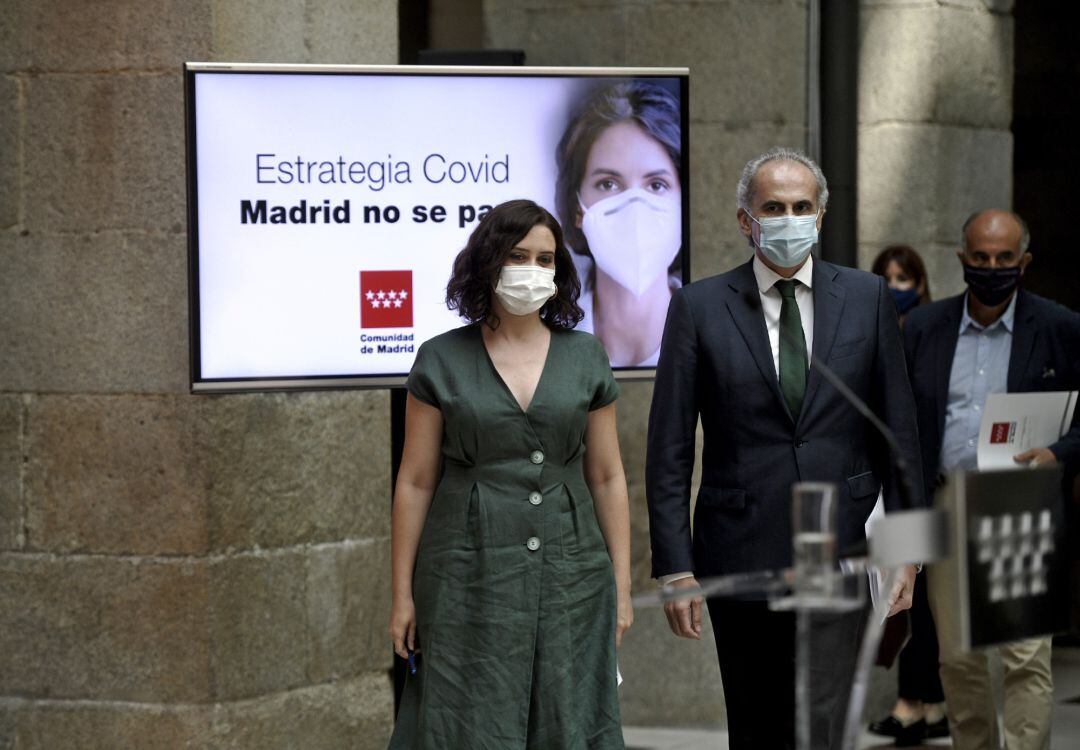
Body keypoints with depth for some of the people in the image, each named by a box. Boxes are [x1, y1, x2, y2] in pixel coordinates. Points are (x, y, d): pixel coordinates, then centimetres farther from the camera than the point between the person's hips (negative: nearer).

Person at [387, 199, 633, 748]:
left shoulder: (585, 358, 7)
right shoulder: (441, 362, 2)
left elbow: (607, 477, 9)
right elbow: (415, 482, 3)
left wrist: (621, 585, 5)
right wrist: (402, 594, 0)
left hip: (569, 576, 2)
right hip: (471, 577, -2)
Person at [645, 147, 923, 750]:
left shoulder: (867, 298, 5)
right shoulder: (699, 307, 1)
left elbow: (899, 430, 7)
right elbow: (669, 451, 1)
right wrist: (674, 567, -5)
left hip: (837, 549, -1)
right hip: (740, 557, 1)